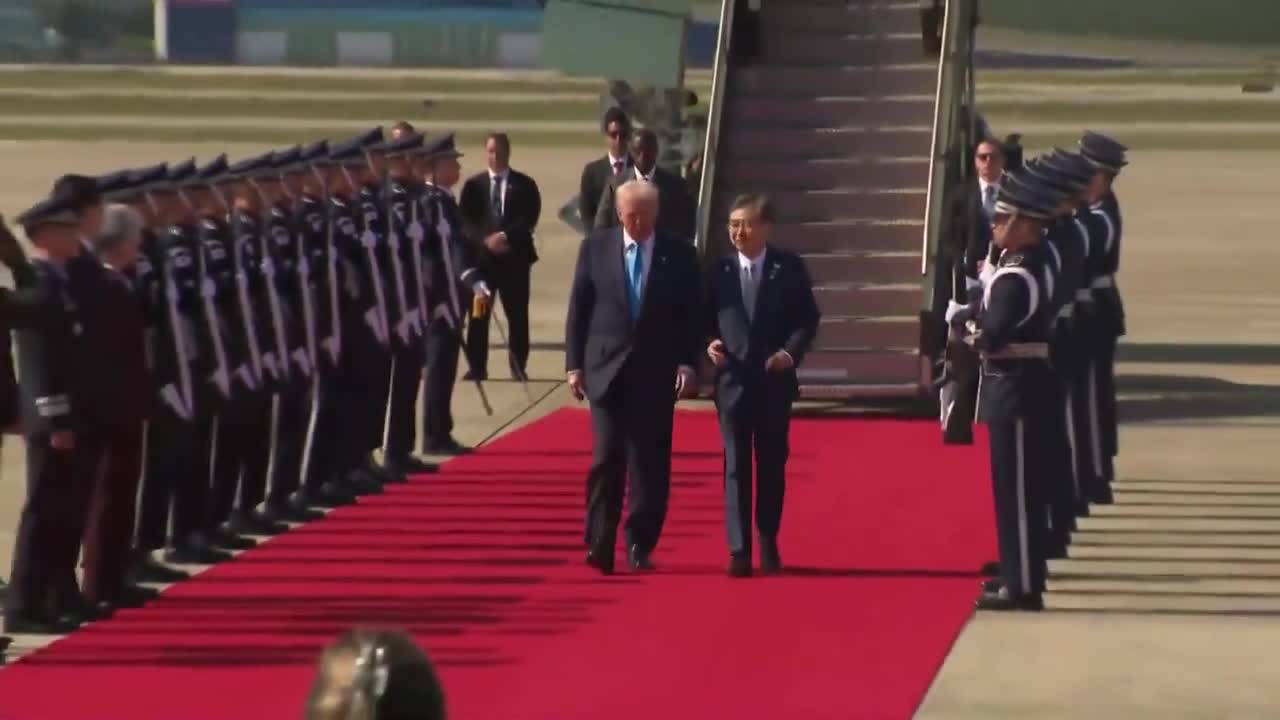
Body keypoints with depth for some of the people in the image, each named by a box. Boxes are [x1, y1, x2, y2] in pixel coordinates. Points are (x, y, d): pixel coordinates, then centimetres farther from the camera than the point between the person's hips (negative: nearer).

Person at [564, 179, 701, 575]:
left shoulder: (679, 254, 3)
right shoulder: (595, 247, 4)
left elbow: (691, 314, 5)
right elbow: (578, 308, 5)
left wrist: (688, 363, -5)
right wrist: (574, 364, 1)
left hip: (657, 372, 0)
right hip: (607, 368, 0)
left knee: (650, 461, 1)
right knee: (607, 457, -6)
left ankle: (640, 546, 8)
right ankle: (600, 544, -2)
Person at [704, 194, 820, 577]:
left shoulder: (789, 268, 0)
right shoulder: (718, 271, 2)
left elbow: (808, 317, 2)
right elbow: (705, 319, 8)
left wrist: (791, 351, -12)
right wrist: (709, 343, -11)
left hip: (775, 380, 0)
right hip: (733, 380, 0)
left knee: (772, 464, 10)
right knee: (735, 465, -3)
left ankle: (769, 545, 23)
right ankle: (739, 550, -4)